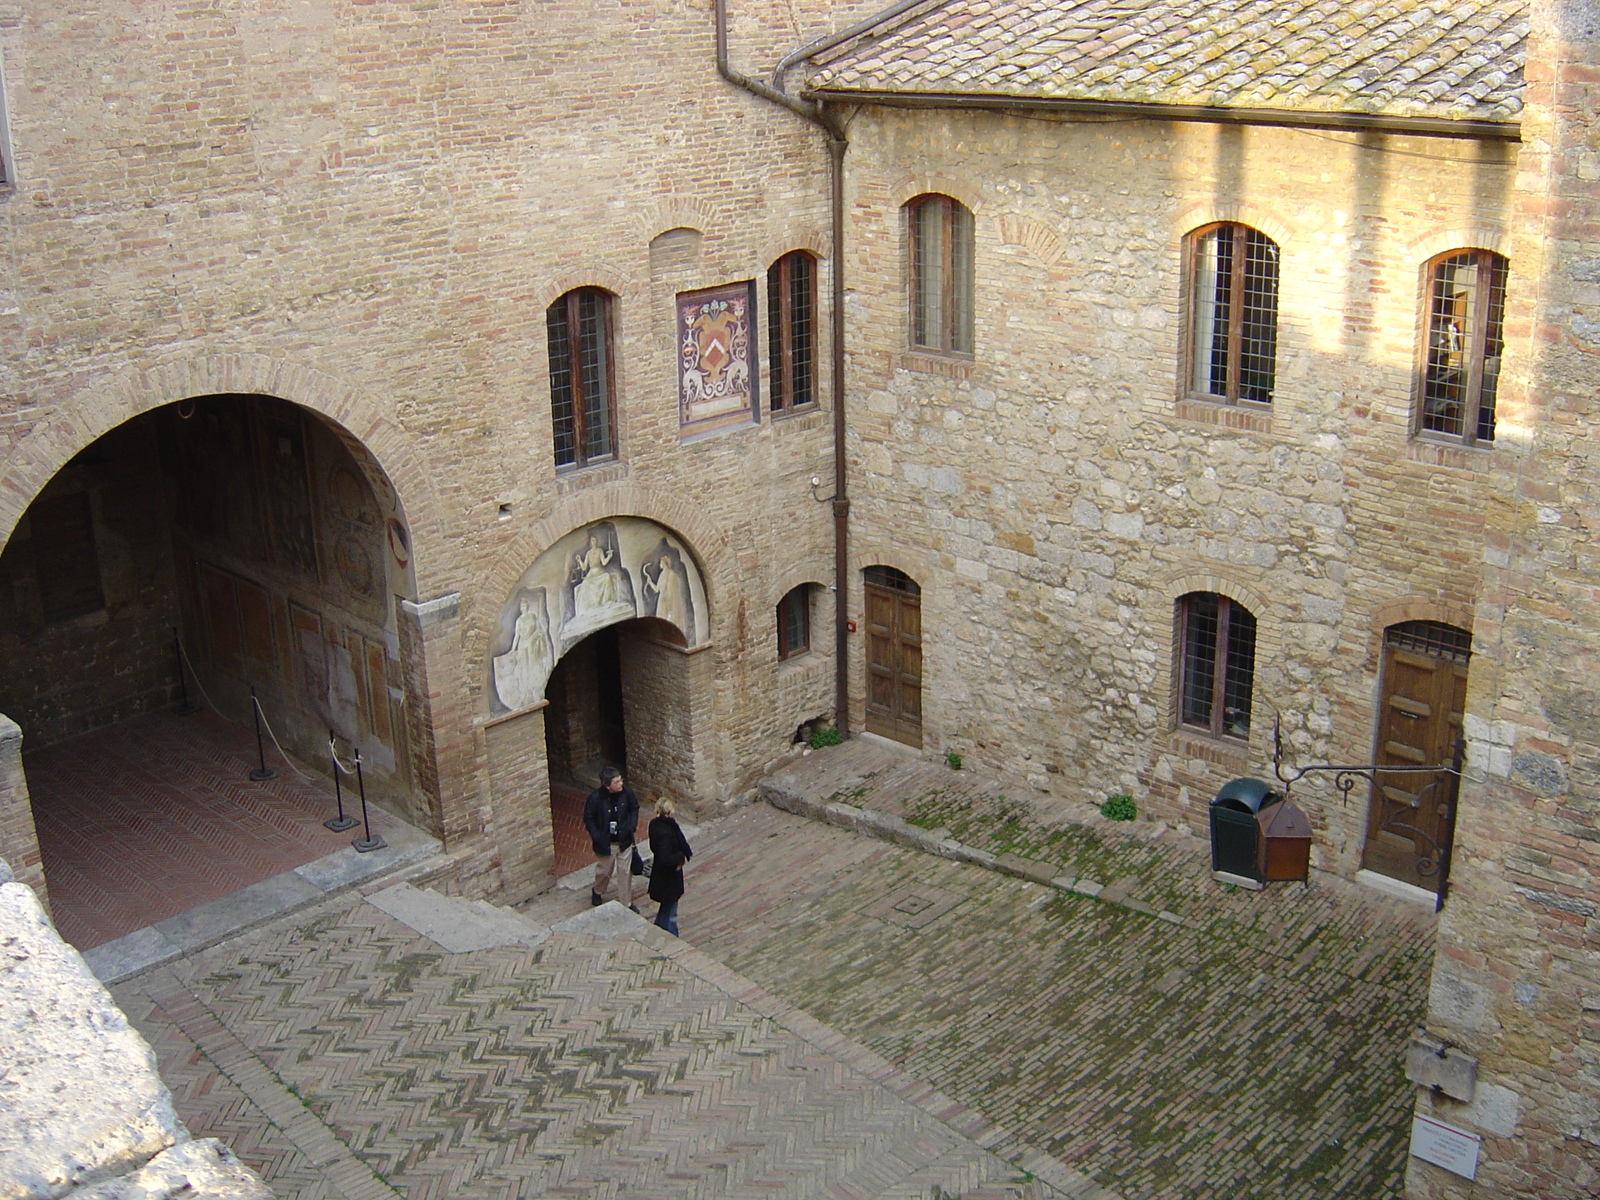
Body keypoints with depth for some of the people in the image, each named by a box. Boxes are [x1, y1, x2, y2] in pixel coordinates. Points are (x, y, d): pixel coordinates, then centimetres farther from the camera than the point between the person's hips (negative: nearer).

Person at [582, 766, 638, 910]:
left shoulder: (626, 792, -16)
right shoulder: (595, 798, -24)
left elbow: (634, 808, 4)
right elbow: (588, 819, -9)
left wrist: (632, 826, -7)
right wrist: (597, 837, -15)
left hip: (624, 840, 2)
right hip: (605, 843, -2)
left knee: (626, 872, 11)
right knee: (604, 871, 19)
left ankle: (627, 902, 29)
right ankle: (597, 892, 50)